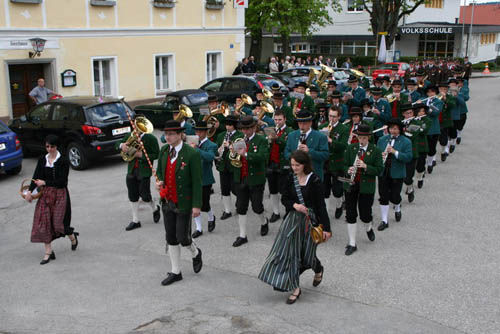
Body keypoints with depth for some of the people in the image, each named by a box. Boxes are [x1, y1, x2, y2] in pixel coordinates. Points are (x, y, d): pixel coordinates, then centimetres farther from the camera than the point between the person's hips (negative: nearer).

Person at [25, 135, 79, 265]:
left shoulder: (63, 161, -7)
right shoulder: (42, 160, 6)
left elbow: (62, 181, -13)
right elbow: (36, 177, -1)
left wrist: (45, 182, -20)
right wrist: (30, 191, -15)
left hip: (60, 194, -4)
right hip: (45, 194, 4)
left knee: (59, 221, -6)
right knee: (44, 222, -1)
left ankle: (73, 237, 27)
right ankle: (48, 252, 7)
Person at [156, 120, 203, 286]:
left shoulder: (191, 154, -16)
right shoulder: (164, 150, 3)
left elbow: (197, 182, -14)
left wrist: (196, 205, -15)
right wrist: (159, 182, -4)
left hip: (183, 203, -6)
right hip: (167, 202, 6)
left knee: (183, 238, -1)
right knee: (171, 238, 11)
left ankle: (195, 253, 33)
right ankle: (175, 272, 23)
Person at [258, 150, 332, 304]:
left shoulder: (314, 181, -12)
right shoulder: (291, 179, 2)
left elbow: (321, 205, -13)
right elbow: (284, 198, 8)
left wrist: (326, 228, -15)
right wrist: (294, 205, -14)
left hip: (310, 220, -4)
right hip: (293, 218, 4)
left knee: (306, 254, 5)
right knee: (289, 251, -5)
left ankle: (318, 270, 42)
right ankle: (295, 288, 5)